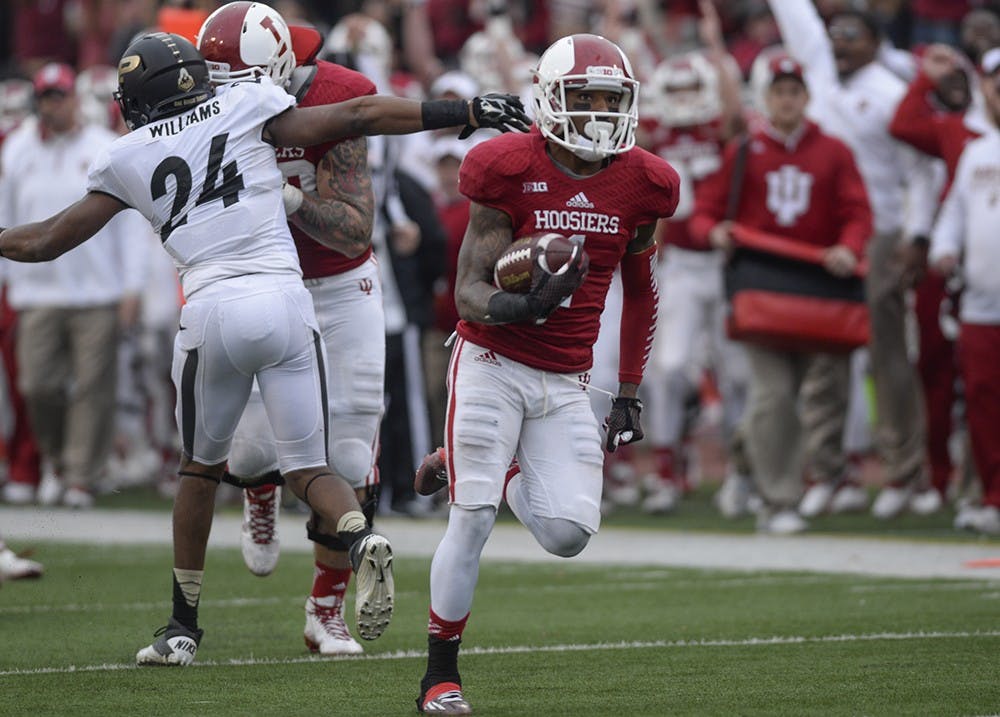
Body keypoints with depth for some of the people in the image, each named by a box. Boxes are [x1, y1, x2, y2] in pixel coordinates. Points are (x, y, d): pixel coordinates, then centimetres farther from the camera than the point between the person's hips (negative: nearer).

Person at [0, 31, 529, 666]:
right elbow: (357, 118, 10)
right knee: (309, 469, 7)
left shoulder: (127, 159, 14)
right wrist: (469, 111, 13)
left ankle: (184, 626, 26)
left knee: (201, 468, 22)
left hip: (211, 310, 0)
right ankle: (362, 538, -26)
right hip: (285, 299, 0)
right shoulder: (249, 107, 12)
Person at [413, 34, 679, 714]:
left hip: (565, 384, 4)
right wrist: (525, 307, -36)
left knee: (569, 533, -7)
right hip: (493, 364, -4)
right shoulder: (511, 173, -13)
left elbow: (641, 295, 16)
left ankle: (489, 472, 24)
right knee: (472, 520, -11)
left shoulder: (639, 185, 0)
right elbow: (468, 294, -14)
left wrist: (629, 392, 14)